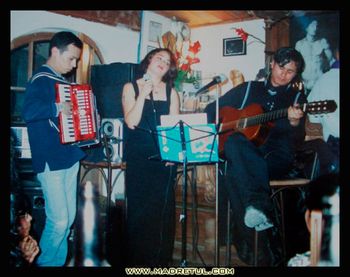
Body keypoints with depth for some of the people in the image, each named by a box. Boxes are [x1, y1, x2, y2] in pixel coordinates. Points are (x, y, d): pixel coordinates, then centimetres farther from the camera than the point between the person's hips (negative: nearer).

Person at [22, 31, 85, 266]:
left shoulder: (64, 81, 15)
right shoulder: (41, 79, -10)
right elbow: (29, 111, -28)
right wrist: (57, 107, -35)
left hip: (70, 157, 8)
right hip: (51, 160, -8)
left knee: (69, 217, 12)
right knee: (59, 220, -8)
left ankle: (59, 262, 26)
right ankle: (45, 262, 13)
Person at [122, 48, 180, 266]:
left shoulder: (171, 92, 11)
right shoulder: (131, 87, 6)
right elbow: (131, 122, -6)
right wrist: (143, 94, -10)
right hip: (138, 158, -1)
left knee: (163, 208, 0)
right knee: (138, 208, -1)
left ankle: (161, 260, 11)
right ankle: (137, 260, 11)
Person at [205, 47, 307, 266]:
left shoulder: (297, 98, 15)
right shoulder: (249, 88, 20)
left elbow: (298, 139, 3)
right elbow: (212, 109, 23)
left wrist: (295, 122, -18)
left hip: (277, 158, -2)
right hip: (245, 156, 2)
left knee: (235, 174, -35)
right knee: (234, 143, -37)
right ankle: (260, 206, -52)